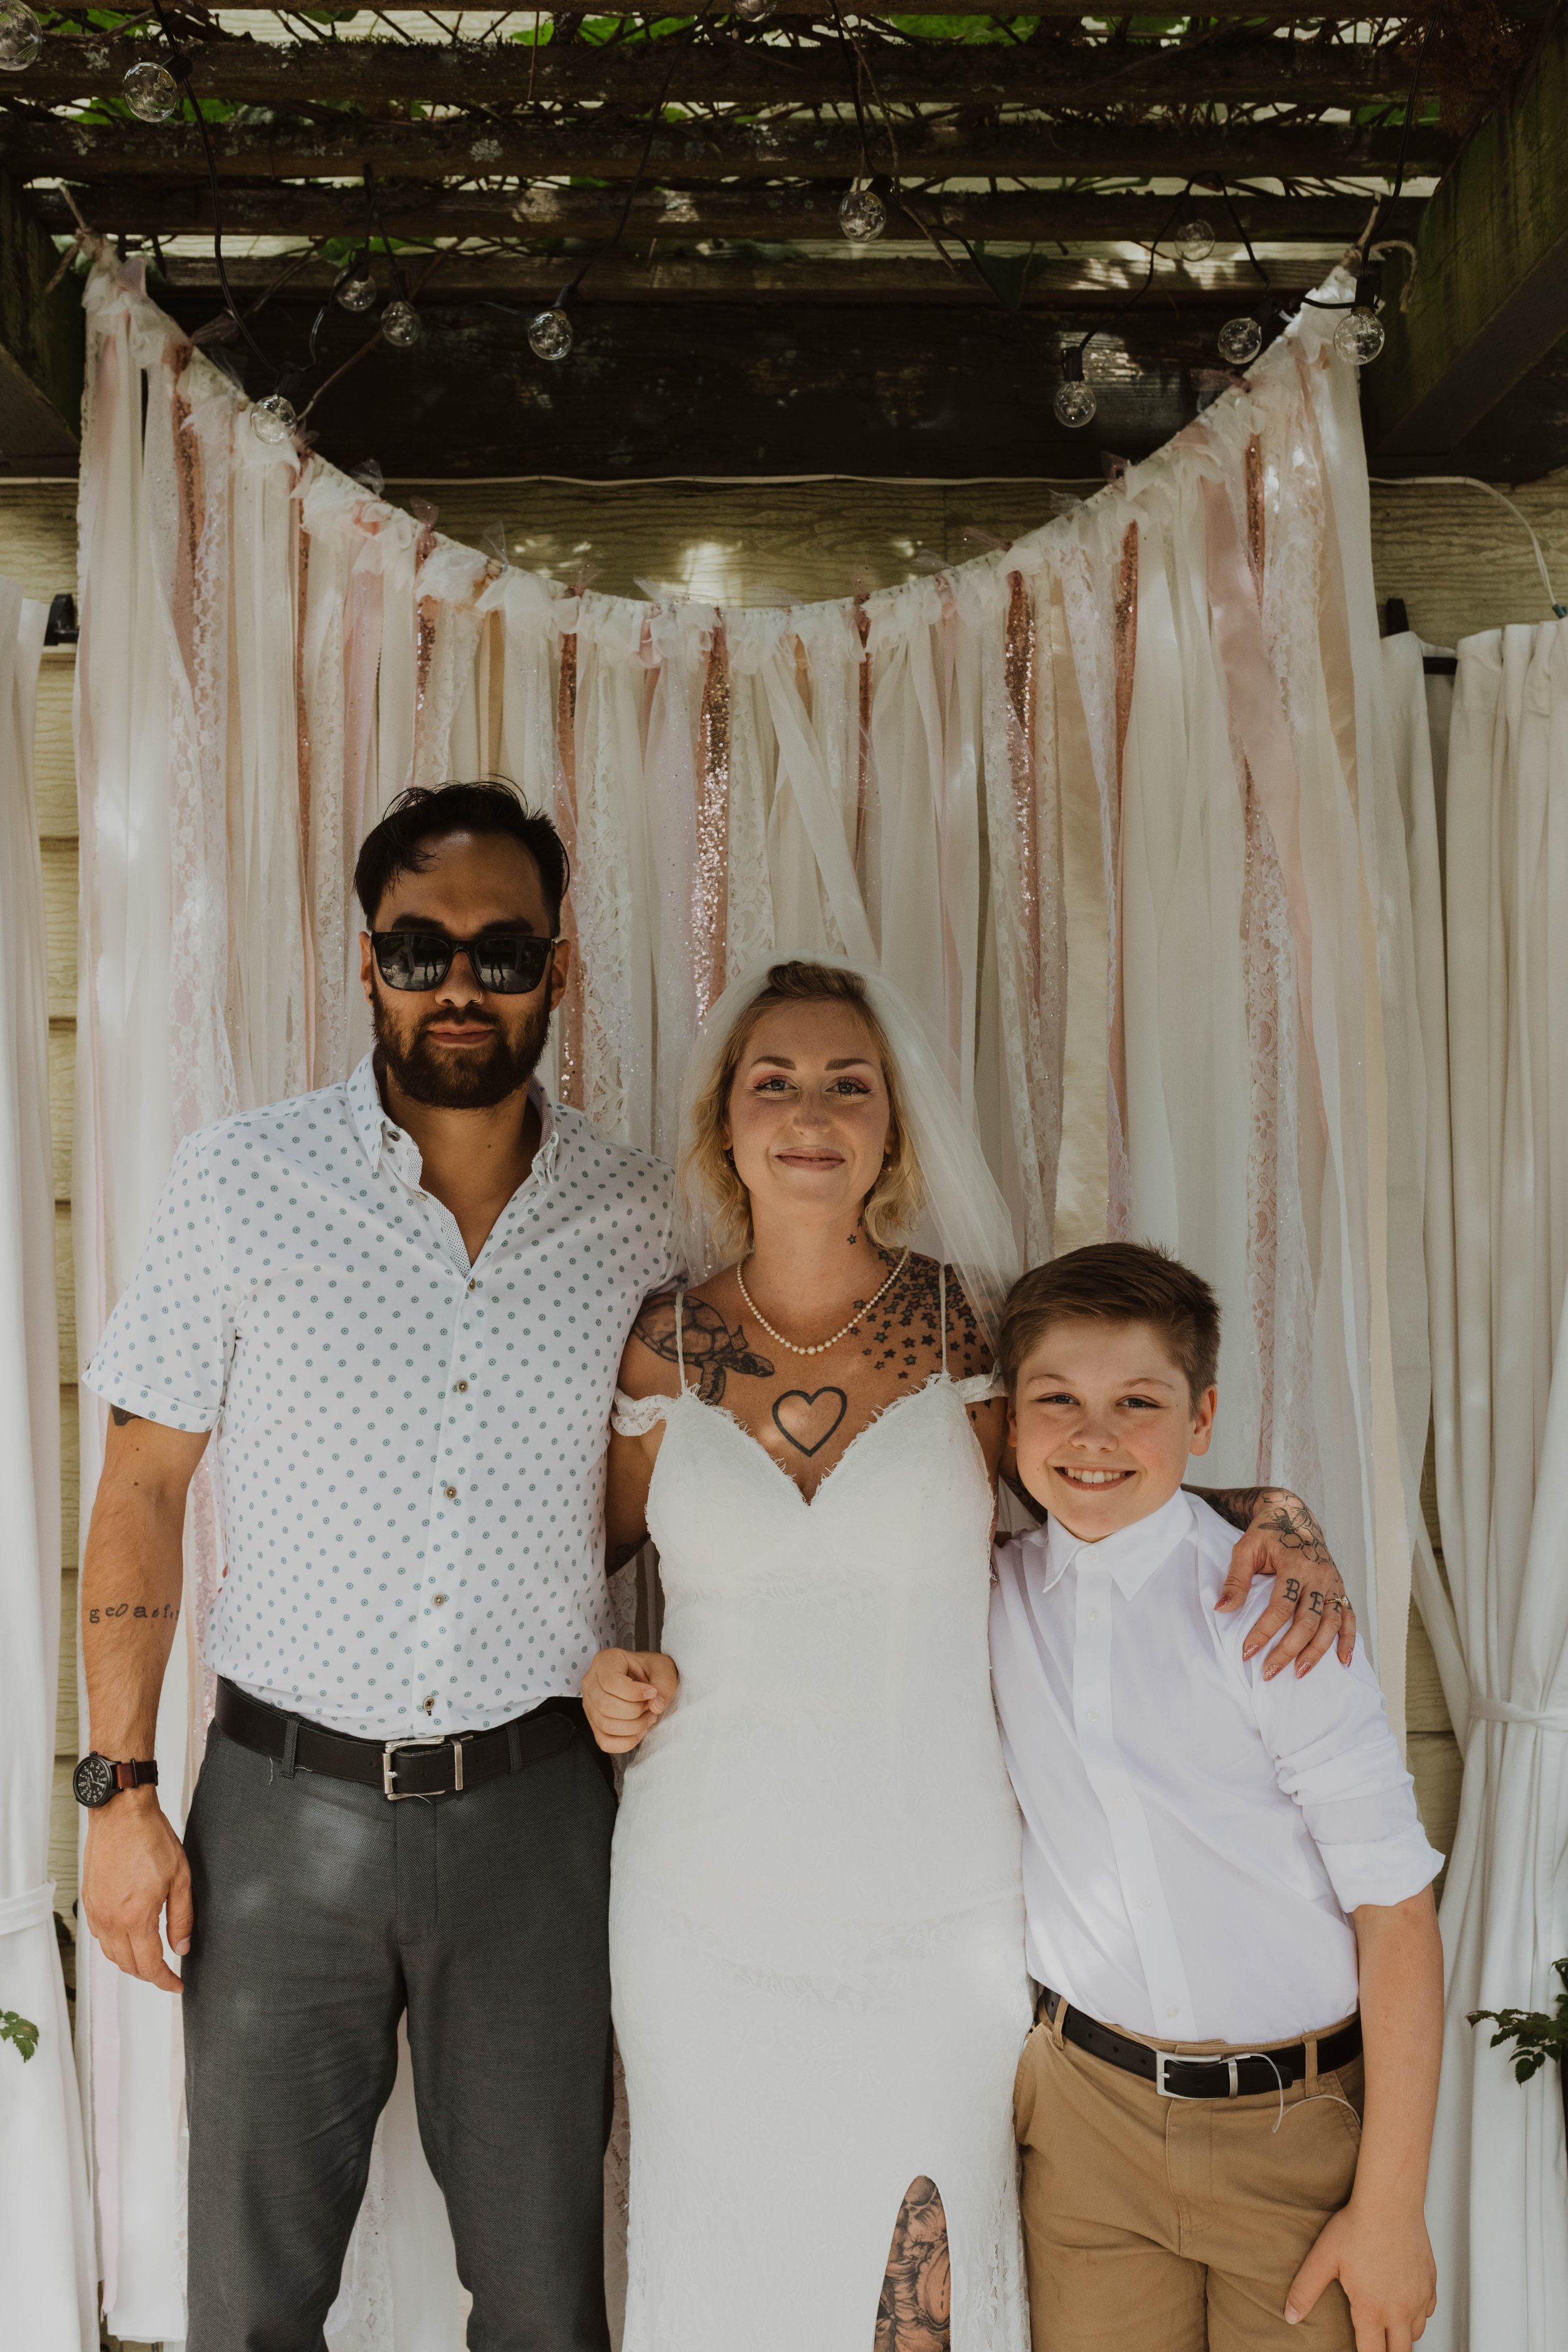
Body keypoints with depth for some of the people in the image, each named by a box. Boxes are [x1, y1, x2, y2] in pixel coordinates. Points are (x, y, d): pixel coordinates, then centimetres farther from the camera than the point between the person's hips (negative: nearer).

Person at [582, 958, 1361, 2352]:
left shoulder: (974, 1327, -5)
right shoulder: (668, 1347, -1)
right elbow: (596, 1548, 15)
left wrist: (1274, 1517, -12)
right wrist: (594, 1676, -4)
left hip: (937, 1907, -1)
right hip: (707, 1903, 1)